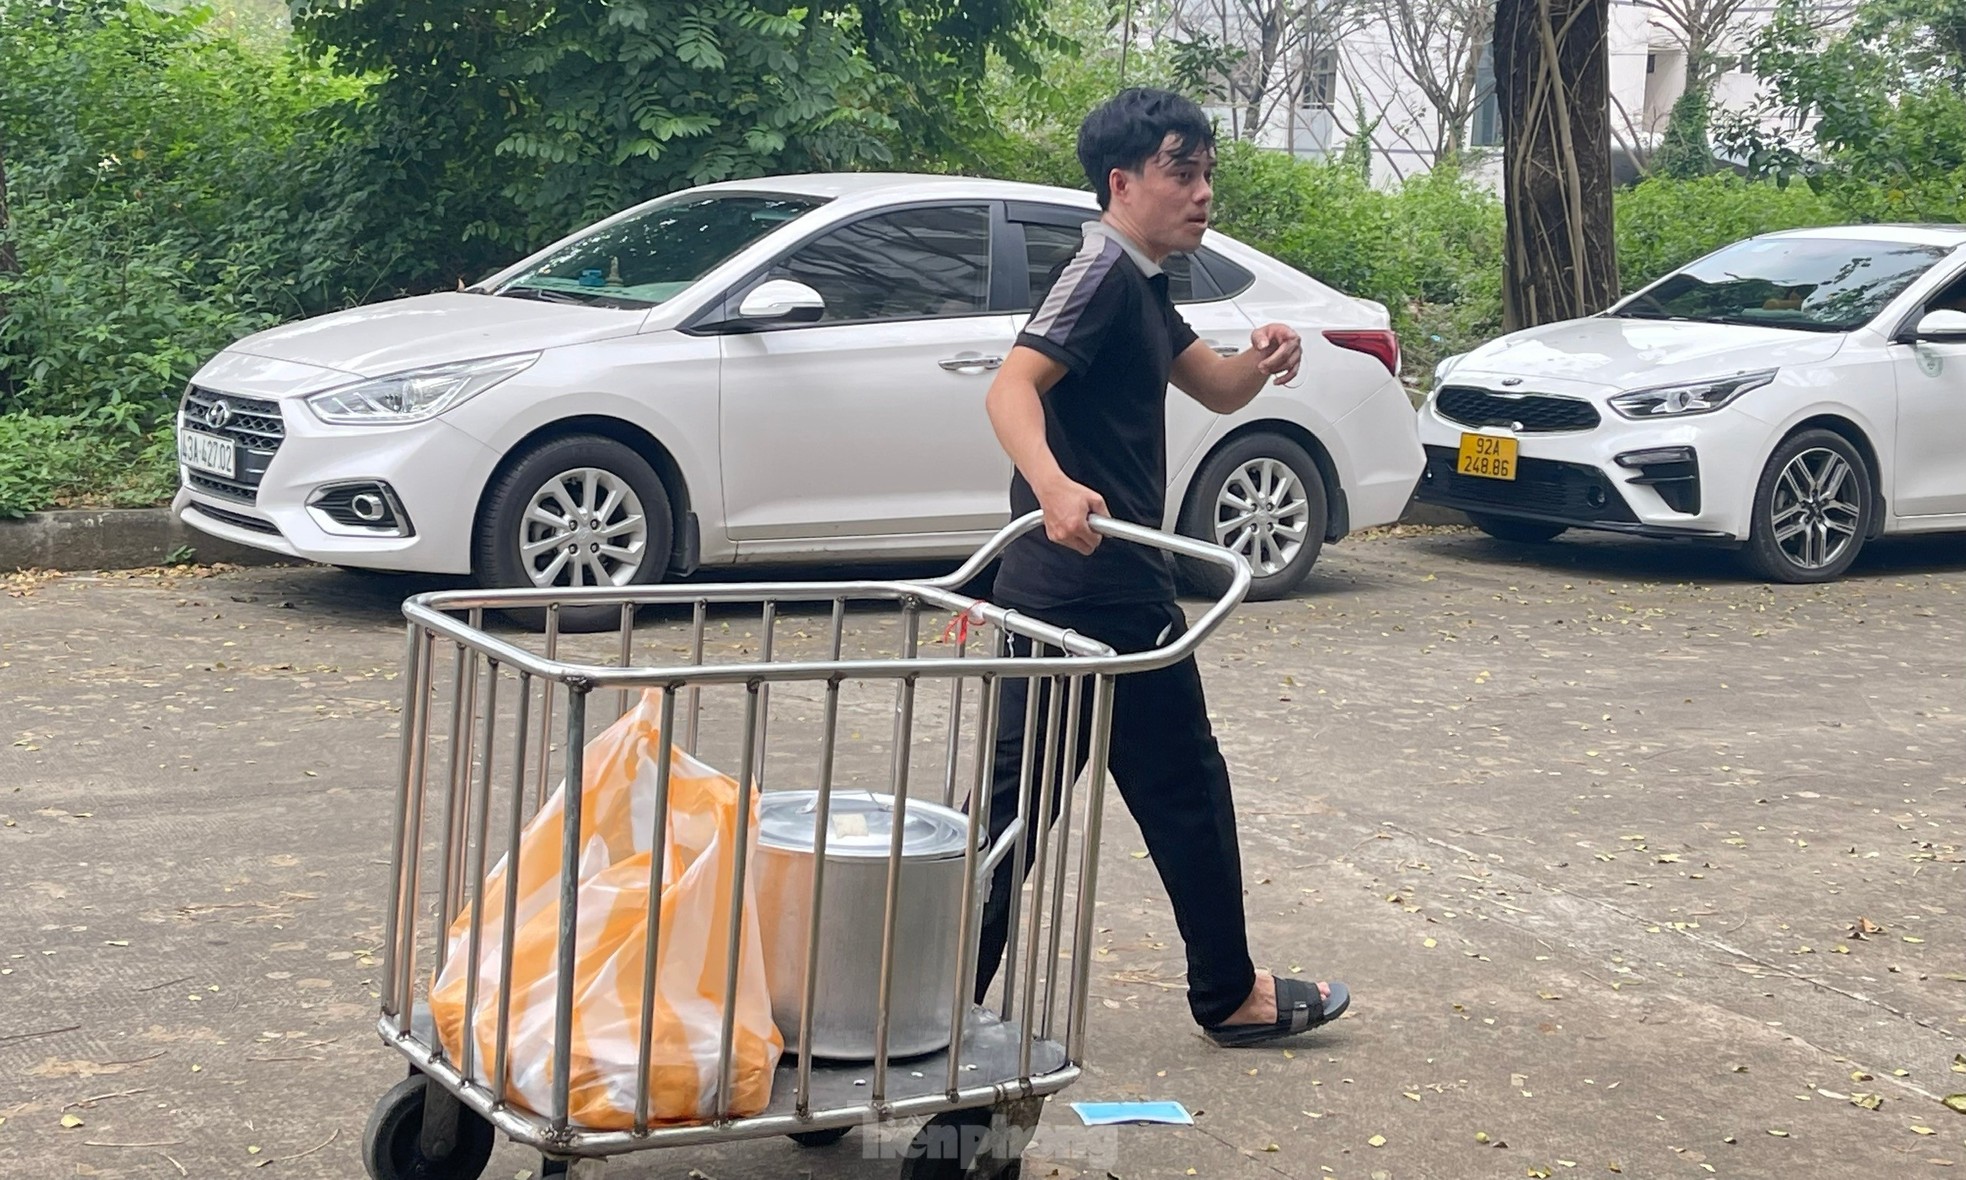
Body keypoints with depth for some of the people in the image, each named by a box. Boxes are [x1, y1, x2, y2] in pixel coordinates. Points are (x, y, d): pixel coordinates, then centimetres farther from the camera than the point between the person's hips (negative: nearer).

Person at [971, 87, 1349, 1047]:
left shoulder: (1139, 287, 17)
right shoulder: (1105, 271, -14)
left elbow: (1218, 390, 21)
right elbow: (1013, 386, -26)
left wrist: (1264, 362, -2)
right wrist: (1054, 486, -44)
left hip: (1053, 589, 9)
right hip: (1103, 588, -9)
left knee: (1021, 798, 10)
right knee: (1185, 789, 5)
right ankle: (1228, 994, 17)